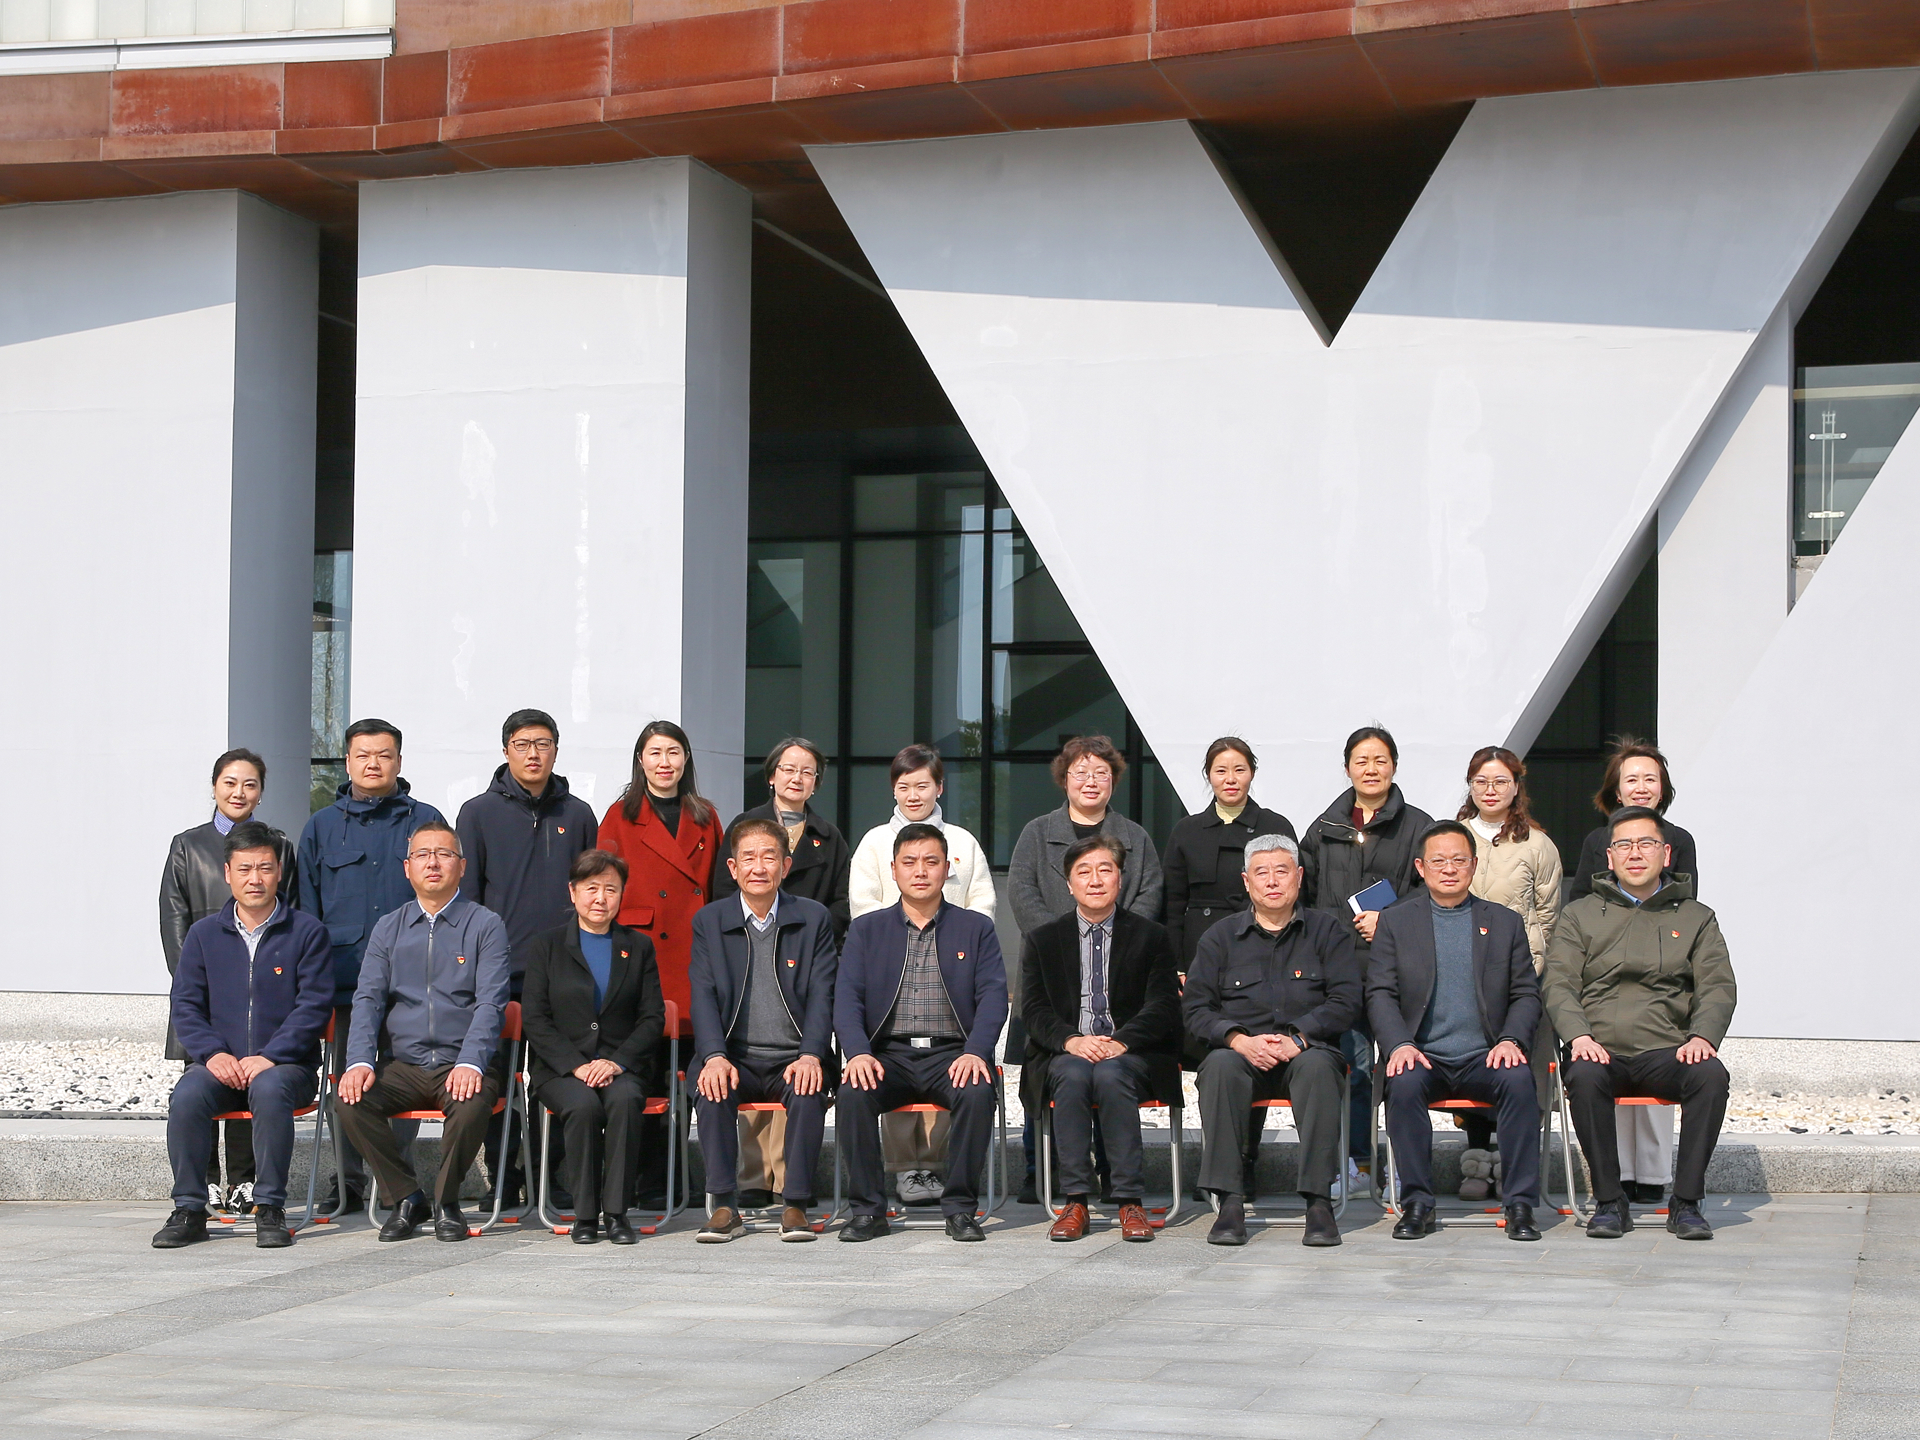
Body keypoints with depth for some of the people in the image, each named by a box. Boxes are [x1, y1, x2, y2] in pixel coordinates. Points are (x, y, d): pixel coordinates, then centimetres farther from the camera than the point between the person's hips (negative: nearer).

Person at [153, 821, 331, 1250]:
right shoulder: (204, 934, 13)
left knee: (270, 1089, -36)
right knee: (186, 1095, -29)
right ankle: (189, 1210, -18)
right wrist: (212, 1054, -11)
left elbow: (314, 1005, -4)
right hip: (221, 1065, 3)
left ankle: (270, 1209, -26)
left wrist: (269, 1056, -17)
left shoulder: (306, 932, 4)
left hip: (285, 1065, -2)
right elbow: (184, 1005, 8)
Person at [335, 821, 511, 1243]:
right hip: (402, 1064, 3)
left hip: (462, 1066, -3)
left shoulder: (485, 926, 5)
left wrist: (470, 1064, -22)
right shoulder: (388, 928, 15)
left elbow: (490, 1002, -6)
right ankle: (407, 1199, -7)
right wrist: (360, 1062, -12)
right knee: (350, 1100, -25)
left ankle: (446, 1202, -9)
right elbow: (367, 998, 6)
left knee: (472, 1104, -35)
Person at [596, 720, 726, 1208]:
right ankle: (647, 1183, 2)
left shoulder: (705, 820, 16)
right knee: (642, 1072, -5)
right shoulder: (621, 817, 7)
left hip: (692, 965, 3)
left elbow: (719, 891, 17)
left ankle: (666, 1182, 10)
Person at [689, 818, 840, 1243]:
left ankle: (797, 1206, -21)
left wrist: (811, 1055, -19)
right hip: (736, 1057, 1)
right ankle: (725, 1206, -23)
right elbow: (703, 996, -3)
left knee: (808, 1090, -32)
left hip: (793, 1057, -1)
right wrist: (715, 1056, -20)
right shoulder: (708, 921, 7)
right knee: (714, 1088, -31)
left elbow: (822, 995, -1)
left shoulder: (814, 918, 6)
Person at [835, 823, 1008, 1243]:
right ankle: (867, 1210, -17)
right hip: (888, 1054, 1)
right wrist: (858, 1052, -17)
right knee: (853, 1094, -30)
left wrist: (975, 1052, -19)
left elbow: (993, 996, 1)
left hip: (950, 1052, -1)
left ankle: (960, 1208, -19)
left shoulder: (975, 928, 13)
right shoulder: (866, 929, 14)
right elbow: (847, 998, 3)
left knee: (977, 1093, -33)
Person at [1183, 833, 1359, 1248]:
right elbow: (1195, 1005, 6)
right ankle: (1229, 1202, -36)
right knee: (1221, 1064, -34)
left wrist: (1298, 1038, -15)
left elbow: (1346, 1001, 1)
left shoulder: (1328, 931, 12)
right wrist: (1239, 1040, -13)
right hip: (1242, 1051, 1)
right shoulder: (1222, 935, 15)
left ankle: (1319, 1201, -36)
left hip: (1305, 1050, -1)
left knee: (1317, 1065, -36)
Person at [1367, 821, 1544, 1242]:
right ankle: (1417, 1204, -24)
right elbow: (1380, 994, 4)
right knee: (1404, 1084, -33)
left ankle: (1520, 1205, -24)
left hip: (1483, 1057, 1)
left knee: (1519, 1080, -31)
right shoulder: (1395, 921, 12)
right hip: (1423, 1055, -1)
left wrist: (1511, 1040, -10)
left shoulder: (1505, 922, 15)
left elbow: (1527, 994, 11)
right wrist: (1400, 1045, -15)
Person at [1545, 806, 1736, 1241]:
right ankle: (1609, 1202, -22)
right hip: (1601, 1051, 0)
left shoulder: (1695, 918, 18)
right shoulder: (1581, 915, 17)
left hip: (1666, 1052, 1)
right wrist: (1579, 1035, -14)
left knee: (1711, 1074, -32)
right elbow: (1559, 985, 6)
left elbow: (1718, 987, 8)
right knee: (1584, 1077, -35)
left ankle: (1686, 1203, -23)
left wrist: (1702, 1036, -13)